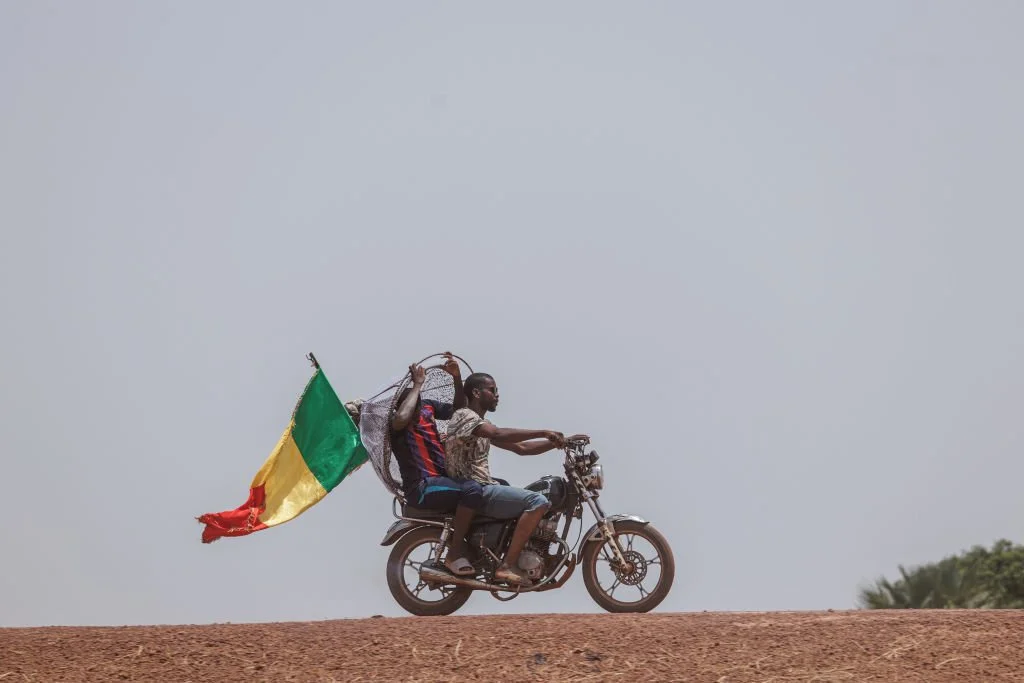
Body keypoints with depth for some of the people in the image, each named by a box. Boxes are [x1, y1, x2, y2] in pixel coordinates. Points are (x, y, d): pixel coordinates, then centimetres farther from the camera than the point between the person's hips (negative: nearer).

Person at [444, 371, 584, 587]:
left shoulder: (483, 424, 23)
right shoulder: (463, 416, -8)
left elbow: (521, 447, 20)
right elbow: (499, 435, -26)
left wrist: (558, 441, 8)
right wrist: (543, 433, -26)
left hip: (483, 489, 10)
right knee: (538, 502, -22)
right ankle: (508, 566, -24)